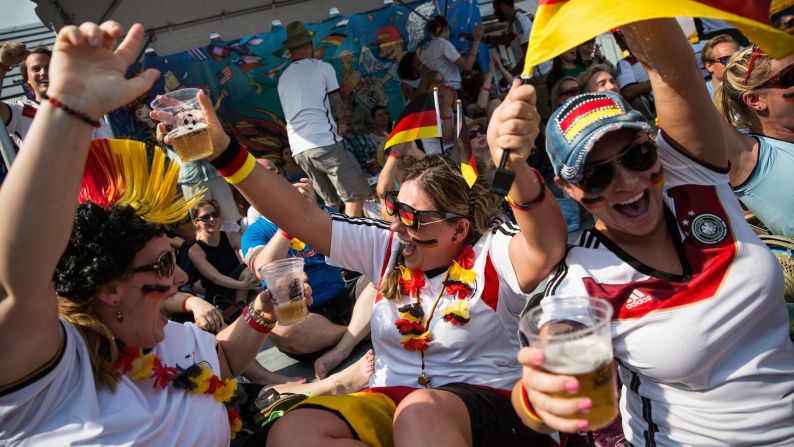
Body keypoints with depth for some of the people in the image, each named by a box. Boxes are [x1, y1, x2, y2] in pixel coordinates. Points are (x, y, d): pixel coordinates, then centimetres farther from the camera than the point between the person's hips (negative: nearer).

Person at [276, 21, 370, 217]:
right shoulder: (322, 67, 5)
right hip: (324, 142, -6)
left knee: (331, 201, 15)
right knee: (357, 195, -3)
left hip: (298, 149, 7)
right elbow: (338, 108, 6)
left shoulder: (283, 78, 21)